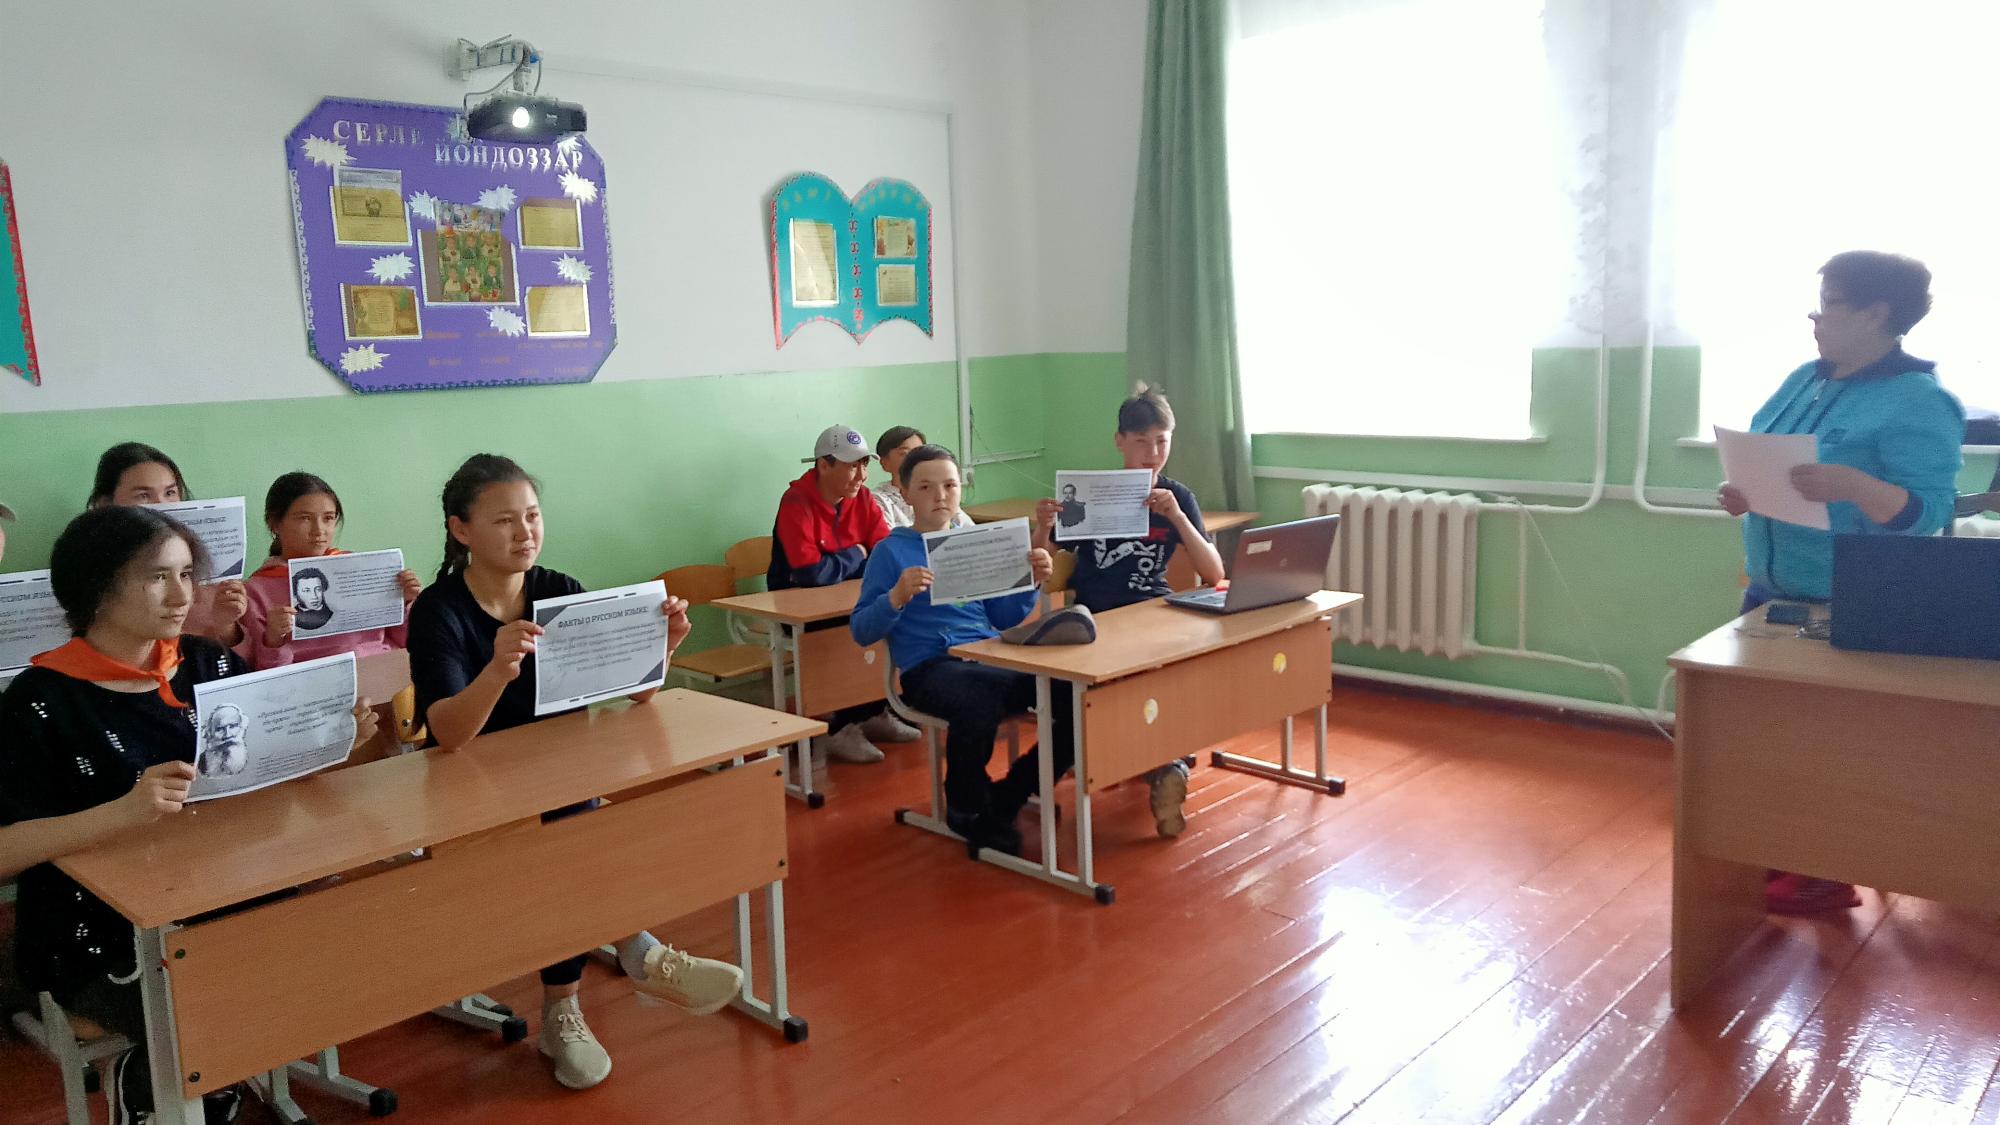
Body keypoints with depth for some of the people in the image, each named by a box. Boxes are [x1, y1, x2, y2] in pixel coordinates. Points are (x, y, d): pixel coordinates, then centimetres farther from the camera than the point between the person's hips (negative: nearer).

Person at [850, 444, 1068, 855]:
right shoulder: (892, 551, 4)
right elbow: (860, 631, 1)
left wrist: (1032, 582, 4)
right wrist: (897, 597, -16)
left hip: (991, 656, 5)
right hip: (930, 666, -5)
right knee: (979, 704, -40)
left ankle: (1006, 798, 3)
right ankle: (967, 808, -6)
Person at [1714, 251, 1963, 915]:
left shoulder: (1920, 403, -16)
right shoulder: (1805, 379, 8)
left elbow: (1925, 514, -21)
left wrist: (1853, 487, -38)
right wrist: (1744, 493, -5)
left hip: (1850, 608, -8)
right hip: (1772, 589, 8)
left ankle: (1829, 874, 19)